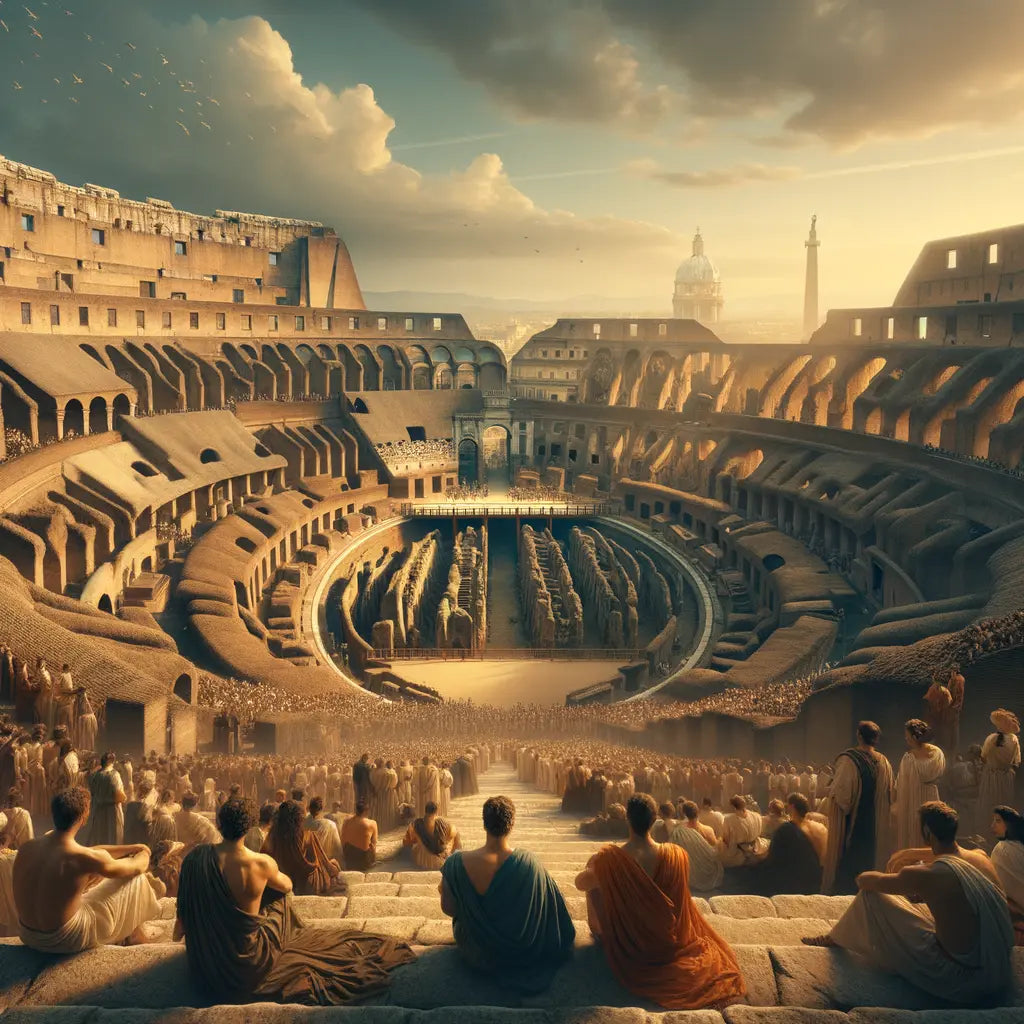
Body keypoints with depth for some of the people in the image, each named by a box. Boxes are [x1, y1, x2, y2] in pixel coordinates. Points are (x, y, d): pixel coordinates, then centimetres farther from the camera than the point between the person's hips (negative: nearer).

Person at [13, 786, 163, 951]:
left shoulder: (27, 848, -6)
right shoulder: (83, 858, -26)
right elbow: (135, 868, -7)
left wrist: (132, 848, 18)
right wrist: (144, 855, 18)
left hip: (28, 937, 7)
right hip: (67, 941, -7)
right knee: (135, 879, 7)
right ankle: (138, 934, 35)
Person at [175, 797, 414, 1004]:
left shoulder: (196, 857, -18)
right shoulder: (262, 864, -20)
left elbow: (184, 906, -4)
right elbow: (287, 885, 3)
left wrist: (180, 925, 18)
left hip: (203, 961, 2)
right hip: (247, 960, -2)